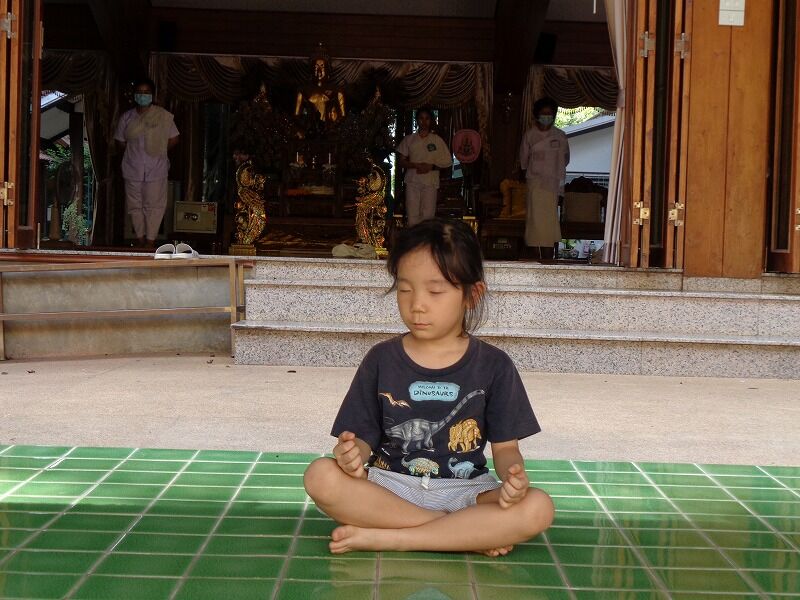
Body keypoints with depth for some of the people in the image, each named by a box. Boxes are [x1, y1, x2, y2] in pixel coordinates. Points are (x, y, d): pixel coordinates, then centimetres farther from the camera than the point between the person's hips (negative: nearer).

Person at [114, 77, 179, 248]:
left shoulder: (164, 116, -5)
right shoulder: (127, 118, 2)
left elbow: (173, 140, 1)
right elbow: (121, 143, 10)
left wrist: (158, 151, 3)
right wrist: (135, 152, 4)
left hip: (156, 170, -2)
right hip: (133, 170, 2)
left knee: (154, 205, 2)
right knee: (135, 205, 10)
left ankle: (150, 240, 13)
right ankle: (140, 238, 24)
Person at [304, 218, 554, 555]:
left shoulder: (493, 366, 3)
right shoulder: (381, 360, 5)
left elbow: (505, 446, 3)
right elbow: (365, 438, 3)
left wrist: (513, 476, -21)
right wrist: (353, 453, -22)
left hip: (463, 489, 0)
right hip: (391, 486, 0)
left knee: (537, 508, -28)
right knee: (321, 476, -29)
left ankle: (385, 537, -23)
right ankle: (473, 534, -23)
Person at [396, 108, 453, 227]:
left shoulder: (437, 140, 7)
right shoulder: (409, 139, 9)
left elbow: (447, 161, 7)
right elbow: (400, 161, 7)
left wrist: (431, 167, -10)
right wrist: (416, 165, -11)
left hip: (430, 182, -1)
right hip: (412, 182, 1)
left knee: (428, 216, -7)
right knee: (412, 217, -6)